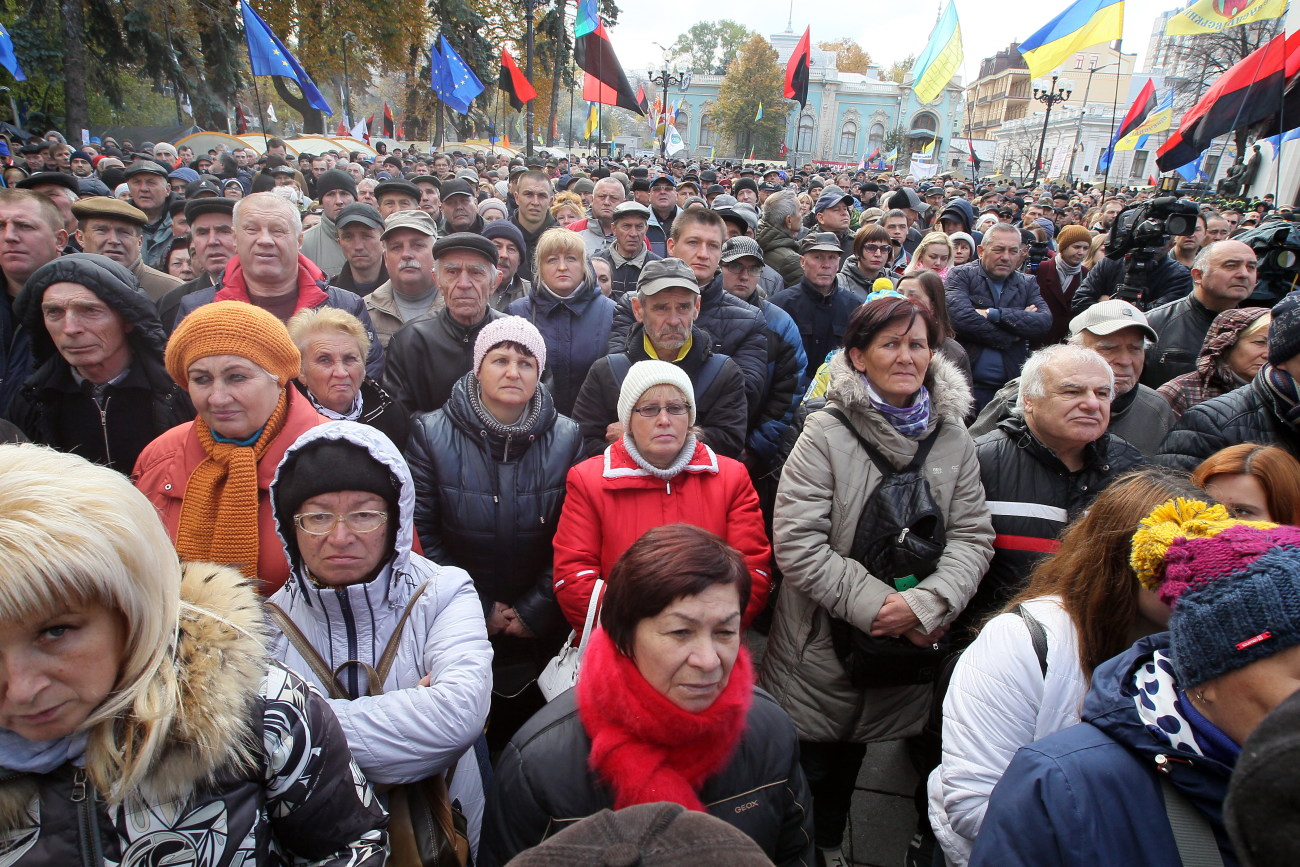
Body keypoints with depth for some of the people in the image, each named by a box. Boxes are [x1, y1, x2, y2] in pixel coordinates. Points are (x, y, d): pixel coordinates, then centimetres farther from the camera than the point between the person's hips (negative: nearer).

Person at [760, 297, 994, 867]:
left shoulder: (952, 437, 1)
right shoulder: (826, 434, -13)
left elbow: (973, 536, -2)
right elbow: (796, 543, -19)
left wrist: (927, 603, -18)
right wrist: (878, 604, -21)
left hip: (909, 650, 4)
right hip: (822, 648, -3)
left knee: (849, 768, 21)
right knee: (811, 770, 12)